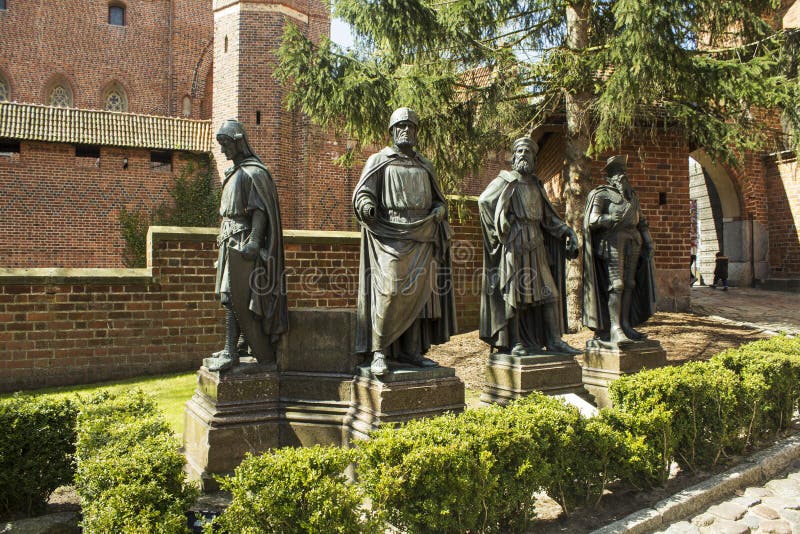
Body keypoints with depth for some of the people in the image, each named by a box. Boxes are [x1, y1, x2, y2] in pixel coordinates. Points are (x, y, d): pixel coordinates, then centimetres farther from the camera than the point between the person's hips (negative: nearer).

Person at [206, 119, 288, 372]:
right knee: (232, 297, 11)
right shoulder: (234, 172, 19)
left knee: (233, 298, -9)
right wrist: (224, 237, 19)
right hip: (230, 241, 9)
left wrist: (253, 242, -26)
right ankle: (231, 350, 17)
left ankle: (231, 353, -5)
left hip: (241, 242, -9)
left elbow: (261, 210, -18)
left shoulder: (254, 172, -10)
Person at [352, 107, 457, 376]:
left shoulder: (425, 166, 19)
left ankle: (410, 351, 9)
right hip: (390, 236, -4)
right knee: (389, 292, -14)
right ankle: (379, 353, -8)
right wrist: (367, 206, -26)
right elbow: (362, 192, -2)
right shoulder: (379, 161, 6)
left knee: (417, 294, 2)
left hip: (421, 238, 5)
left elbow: (438, 199, 24)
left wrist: (439, 211, 1)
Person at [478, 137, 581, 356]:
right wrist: (501, 229, -15)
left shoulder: (536, 184, 18)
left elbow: (548, 216, 23)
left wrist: (566, 231, 12)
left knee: (550, 292, 5)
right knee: (514, 294, -2)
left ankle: (554, 340, 12)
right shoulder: (505, 181, 0)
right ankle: (515, 343, 6)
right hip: (513, 245, -6)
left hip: (537, 246, 6)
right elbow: (484, 201, -14)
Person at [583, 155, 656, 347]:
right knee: (616, 284, -13)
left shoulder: (632, 195, 20)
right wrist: (614, 217, -24)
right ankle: (614, 329, -15)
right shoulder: (601, 194, -1)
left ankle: (625, 325, 9)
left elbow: (641, 221, 23)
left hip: (632, 242, 7)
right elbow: (592, 221, -11)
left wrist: (648, 241, 13)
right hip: (612, 241, -7)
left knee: (629, 283, 4)